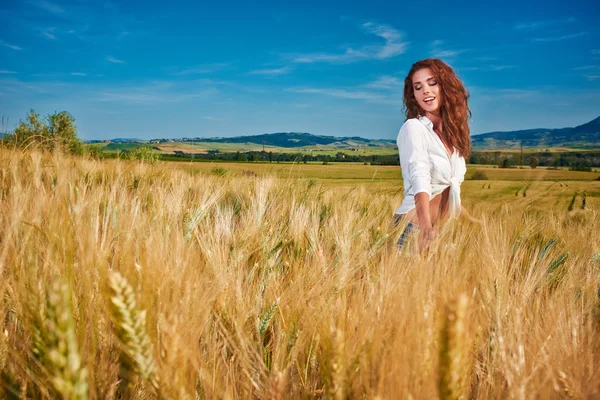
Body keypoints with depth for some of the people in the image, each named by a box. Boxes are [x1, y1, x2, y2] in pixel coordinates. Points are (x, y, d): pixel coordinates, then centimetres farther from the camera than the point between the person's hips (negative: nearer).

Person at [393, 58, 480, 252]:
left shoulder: (451, 133, 10)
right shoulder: (413, 127, -10)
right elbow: (420, 179, -27)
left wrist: (475, 222, 26)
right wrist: (426, 227, -40)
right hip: (415, 229, -7)